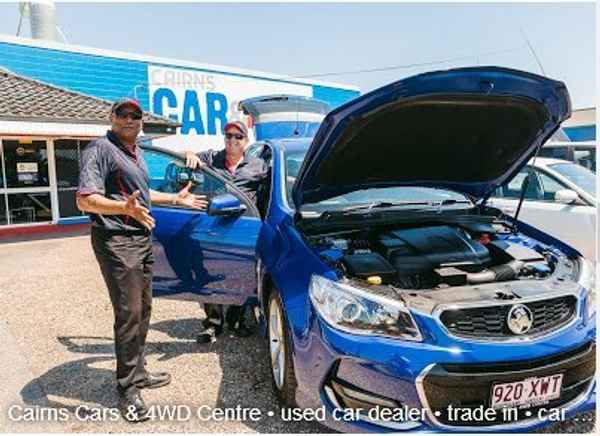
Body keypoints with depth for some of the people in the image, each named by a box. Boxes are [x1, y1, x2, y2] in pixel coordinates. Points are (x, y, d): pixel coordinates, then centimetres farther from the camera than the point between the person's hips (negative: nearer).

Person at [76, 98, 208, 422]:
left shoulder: (134, 153, 18)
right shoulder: (100, 150, -11)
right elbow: (85, 200, -21)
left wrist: (176, 199, 28)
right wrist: (126, 207, -36)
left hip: (142, 238, 9)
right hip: (117, 241, -9)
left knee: (143, 309, 15)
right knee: (128, 313, -8)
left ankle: (138, 371, 29)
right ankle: (128, 390, 4)